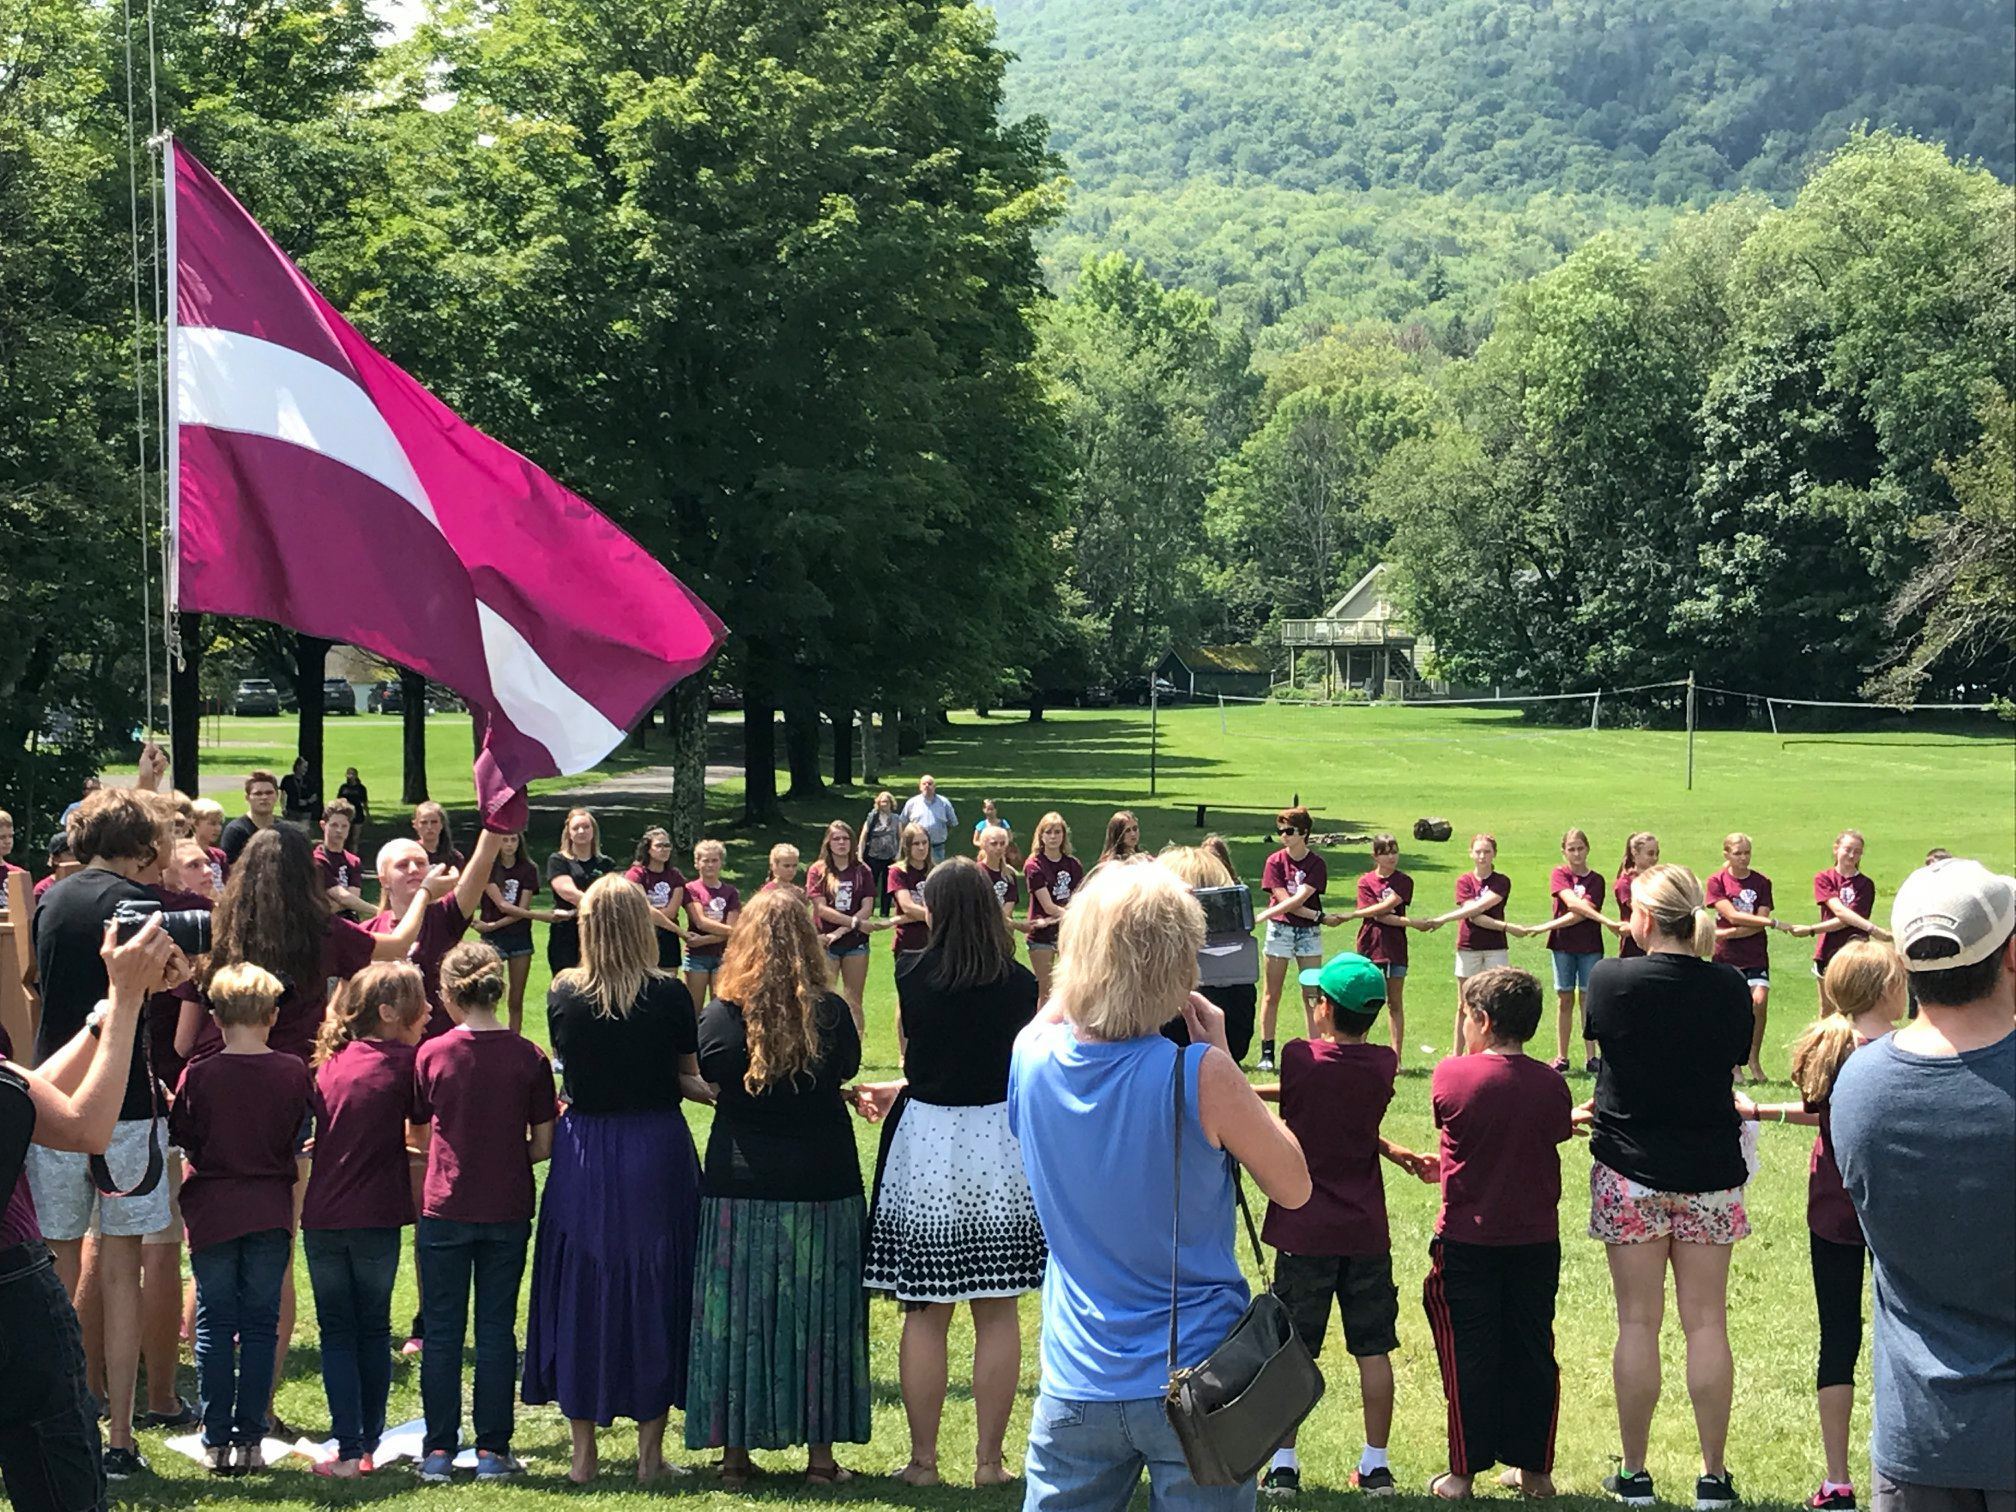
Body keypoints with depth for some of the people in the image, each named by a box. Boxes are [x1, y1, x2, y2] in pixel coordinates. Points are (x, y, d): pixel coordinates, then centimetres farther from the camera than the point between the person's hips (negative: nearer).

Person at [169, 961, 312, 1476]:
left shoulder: (198, 1075, -9)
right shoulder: (292, 1072, -5)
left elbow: (181, 1139, 0)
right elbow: (303, 1143, 4)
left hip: (212, 1212, -1)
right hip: (270, 1214, 1)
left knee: (214, 1326, 6)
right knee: (260, 1325, 7)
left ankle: (216, 1442, 7)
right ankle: (249, 1438, 7)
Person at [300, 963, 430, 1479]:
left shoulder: (332, 1060, 7)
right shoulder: (401, 1061, -7)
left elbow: (308, 1131, 15)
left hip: (322, 1218, 3)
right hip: (377, 1218, -3)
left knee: (336, 1331, 7)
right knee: (374, 1330, 11)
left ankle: (348, 1450, 1)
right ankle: (368, 1445, 16)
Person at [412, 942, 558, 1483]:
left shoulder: (432, 1054, -6)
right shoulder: (529, 1057, -5)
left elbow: (421, 1132, 5)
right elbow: (543, 1145, -1)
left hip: (445, 1209, -1)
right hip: (507, 1211, 1)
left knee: (442, 1331, 7)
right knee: (497, 1328, 7)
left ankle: (439, 1450, 9)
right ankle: (492, 1450, 9)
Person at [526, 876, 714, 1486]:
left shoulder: (562, 995, -4)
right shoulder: (669, 994, -9)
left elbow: (567, 1067, 8)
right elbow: (690, 1080, -3)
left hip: (583, 1155, 1)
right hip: (657, 1153, -1)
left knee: (580, 1292, 10)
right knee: (653, 1291, 8)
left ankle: (583, 1452, 15)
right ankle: (649, 1452, 12)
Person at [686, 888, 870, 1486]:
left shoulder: (720, 1017, -8)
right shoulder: (832, 1014, -7)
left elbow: (706, 1080, 7)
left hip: (739, 1186, 0)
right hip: (823, 1182, 1)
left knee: (736, 1314, 8)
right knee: (817, 1315, 9)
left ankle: (735, 1453, 14)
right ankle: (820, 1452, 15)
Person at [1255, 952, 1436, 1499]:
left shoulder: (1298, 1058, -10)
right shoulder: (1383, 1066, -2)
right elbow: (1343, 1105, 6)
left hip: (1305, 1232, -2)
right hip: (1366, 1229, 2)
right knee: (1373, 1350, 9)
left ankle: (1283, 1466, 9)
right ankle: (1376, 1466, 14)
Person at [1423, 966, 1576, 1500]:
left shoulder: (1452, 1075, -11)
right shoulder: (1551, 1084, -5)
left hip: (1467, 1240, -2)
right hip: (1536, 1239, 2)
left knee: (1468, 1355, 5)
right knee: (1532, 1352, 12)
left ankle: (1463, 1472, 10)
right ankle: (1533, 1469, 19)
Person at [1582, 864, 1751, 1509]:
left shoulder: (1611, 979, -12)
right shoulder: (1728, 988, -6)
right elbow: (1735, 1060, 7)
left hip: (1631, 1173, -2)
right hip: (1710, 1173, 2)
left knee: (1638, 1323, 5)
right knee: (1707, 1322, 7)